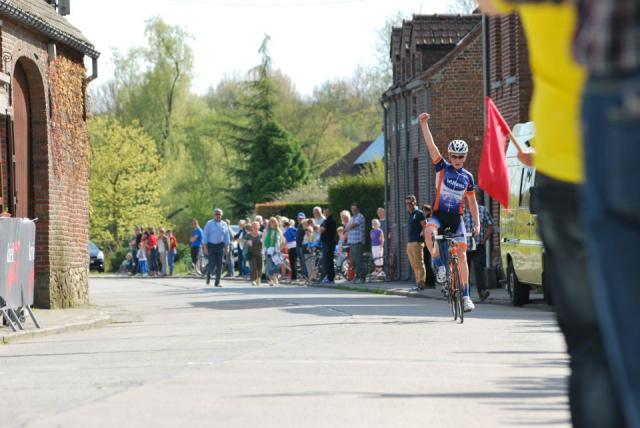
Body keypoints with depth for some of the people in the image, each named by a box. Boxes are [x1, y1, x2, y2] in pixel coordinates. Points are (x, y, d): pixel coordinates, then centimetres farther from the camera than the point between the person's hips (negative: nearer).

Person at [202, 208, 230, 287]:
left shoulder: (224, 225, 7)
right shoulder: (209, 224, -1)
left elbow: (226, 236, 12)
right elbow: (205, 235, -2)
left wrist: (226, 247, 6)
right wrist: (205, 247, -9)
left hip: (220, 246, 3)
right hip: (211, 245, -3)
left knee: (219, 264, -2)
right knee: (212, 263, -10)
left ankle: (217, 282, 4)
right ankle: (208, 275, 22)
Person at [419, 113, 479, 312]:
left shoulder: (467, 177, 7)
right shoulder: (442, 167, 1)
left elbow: (472, 201, 14)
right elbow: (430, 145, -10)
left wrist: (477, 223, 6)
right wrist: (424, 124, -21)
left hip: (456, 217, 2)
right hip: (439, 214, -2)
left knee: (462, 255, -6)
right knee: (429, 231, -37)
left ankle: (465, 295, 2)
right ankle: (438, 264, -17)